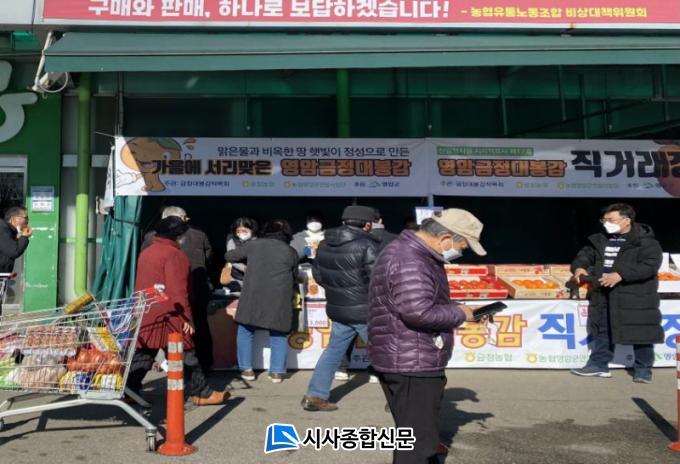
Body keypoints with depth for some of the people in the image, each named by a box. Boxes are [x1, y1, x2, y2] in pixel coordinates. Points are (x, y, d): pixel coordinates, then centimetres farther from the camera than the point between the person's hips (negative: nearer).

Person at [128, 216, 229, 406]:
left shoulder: (145, 253, 14)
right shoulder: (173, 254, -12)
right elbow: (177, 290, -18)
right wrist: (186, 317, -16)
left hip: (145, 315, 8)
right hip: (168, 316, -8)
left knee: (143, 354, 11)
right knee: (186, 355, 1)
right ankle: (202, 393, 8)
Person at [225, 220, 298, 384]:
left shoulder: (253, 245, 7)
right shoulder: (291, 252, 7)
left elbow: (229, 256, 17)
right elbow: (294, 276, 17)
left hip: (253, 298, 0)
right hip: (279, 301, 0)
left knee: (246, 331, 17)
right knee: (279, 335, 14)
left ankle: (246, 369, 16)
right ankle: (277, 372, 11)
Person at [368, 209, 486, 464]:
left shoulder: (414, 253, 14)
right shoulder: (409, 261, -22)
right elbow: (420, 311, -32)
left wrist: (460, 311, 10)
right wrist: (459, 313, -16)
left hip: (412, 362, 11)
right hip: (411, 365, -11)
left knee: (421, 434, 23)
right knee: (418, 441, -1)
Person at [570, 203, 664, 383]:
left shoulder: (646, 241, -8)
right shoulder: (599, 240, 12)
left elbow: (650, 265, -18)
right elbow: (585, 255, 19)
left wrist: (621, 275, -26)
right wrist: (579, 267, -5)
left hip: (636, 297, -6)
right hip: (603, 296, 6)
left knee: (640, 334, 0)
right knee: (601, 331, 11)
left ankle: (643, 369, 15)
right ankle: (598, 365, 21)